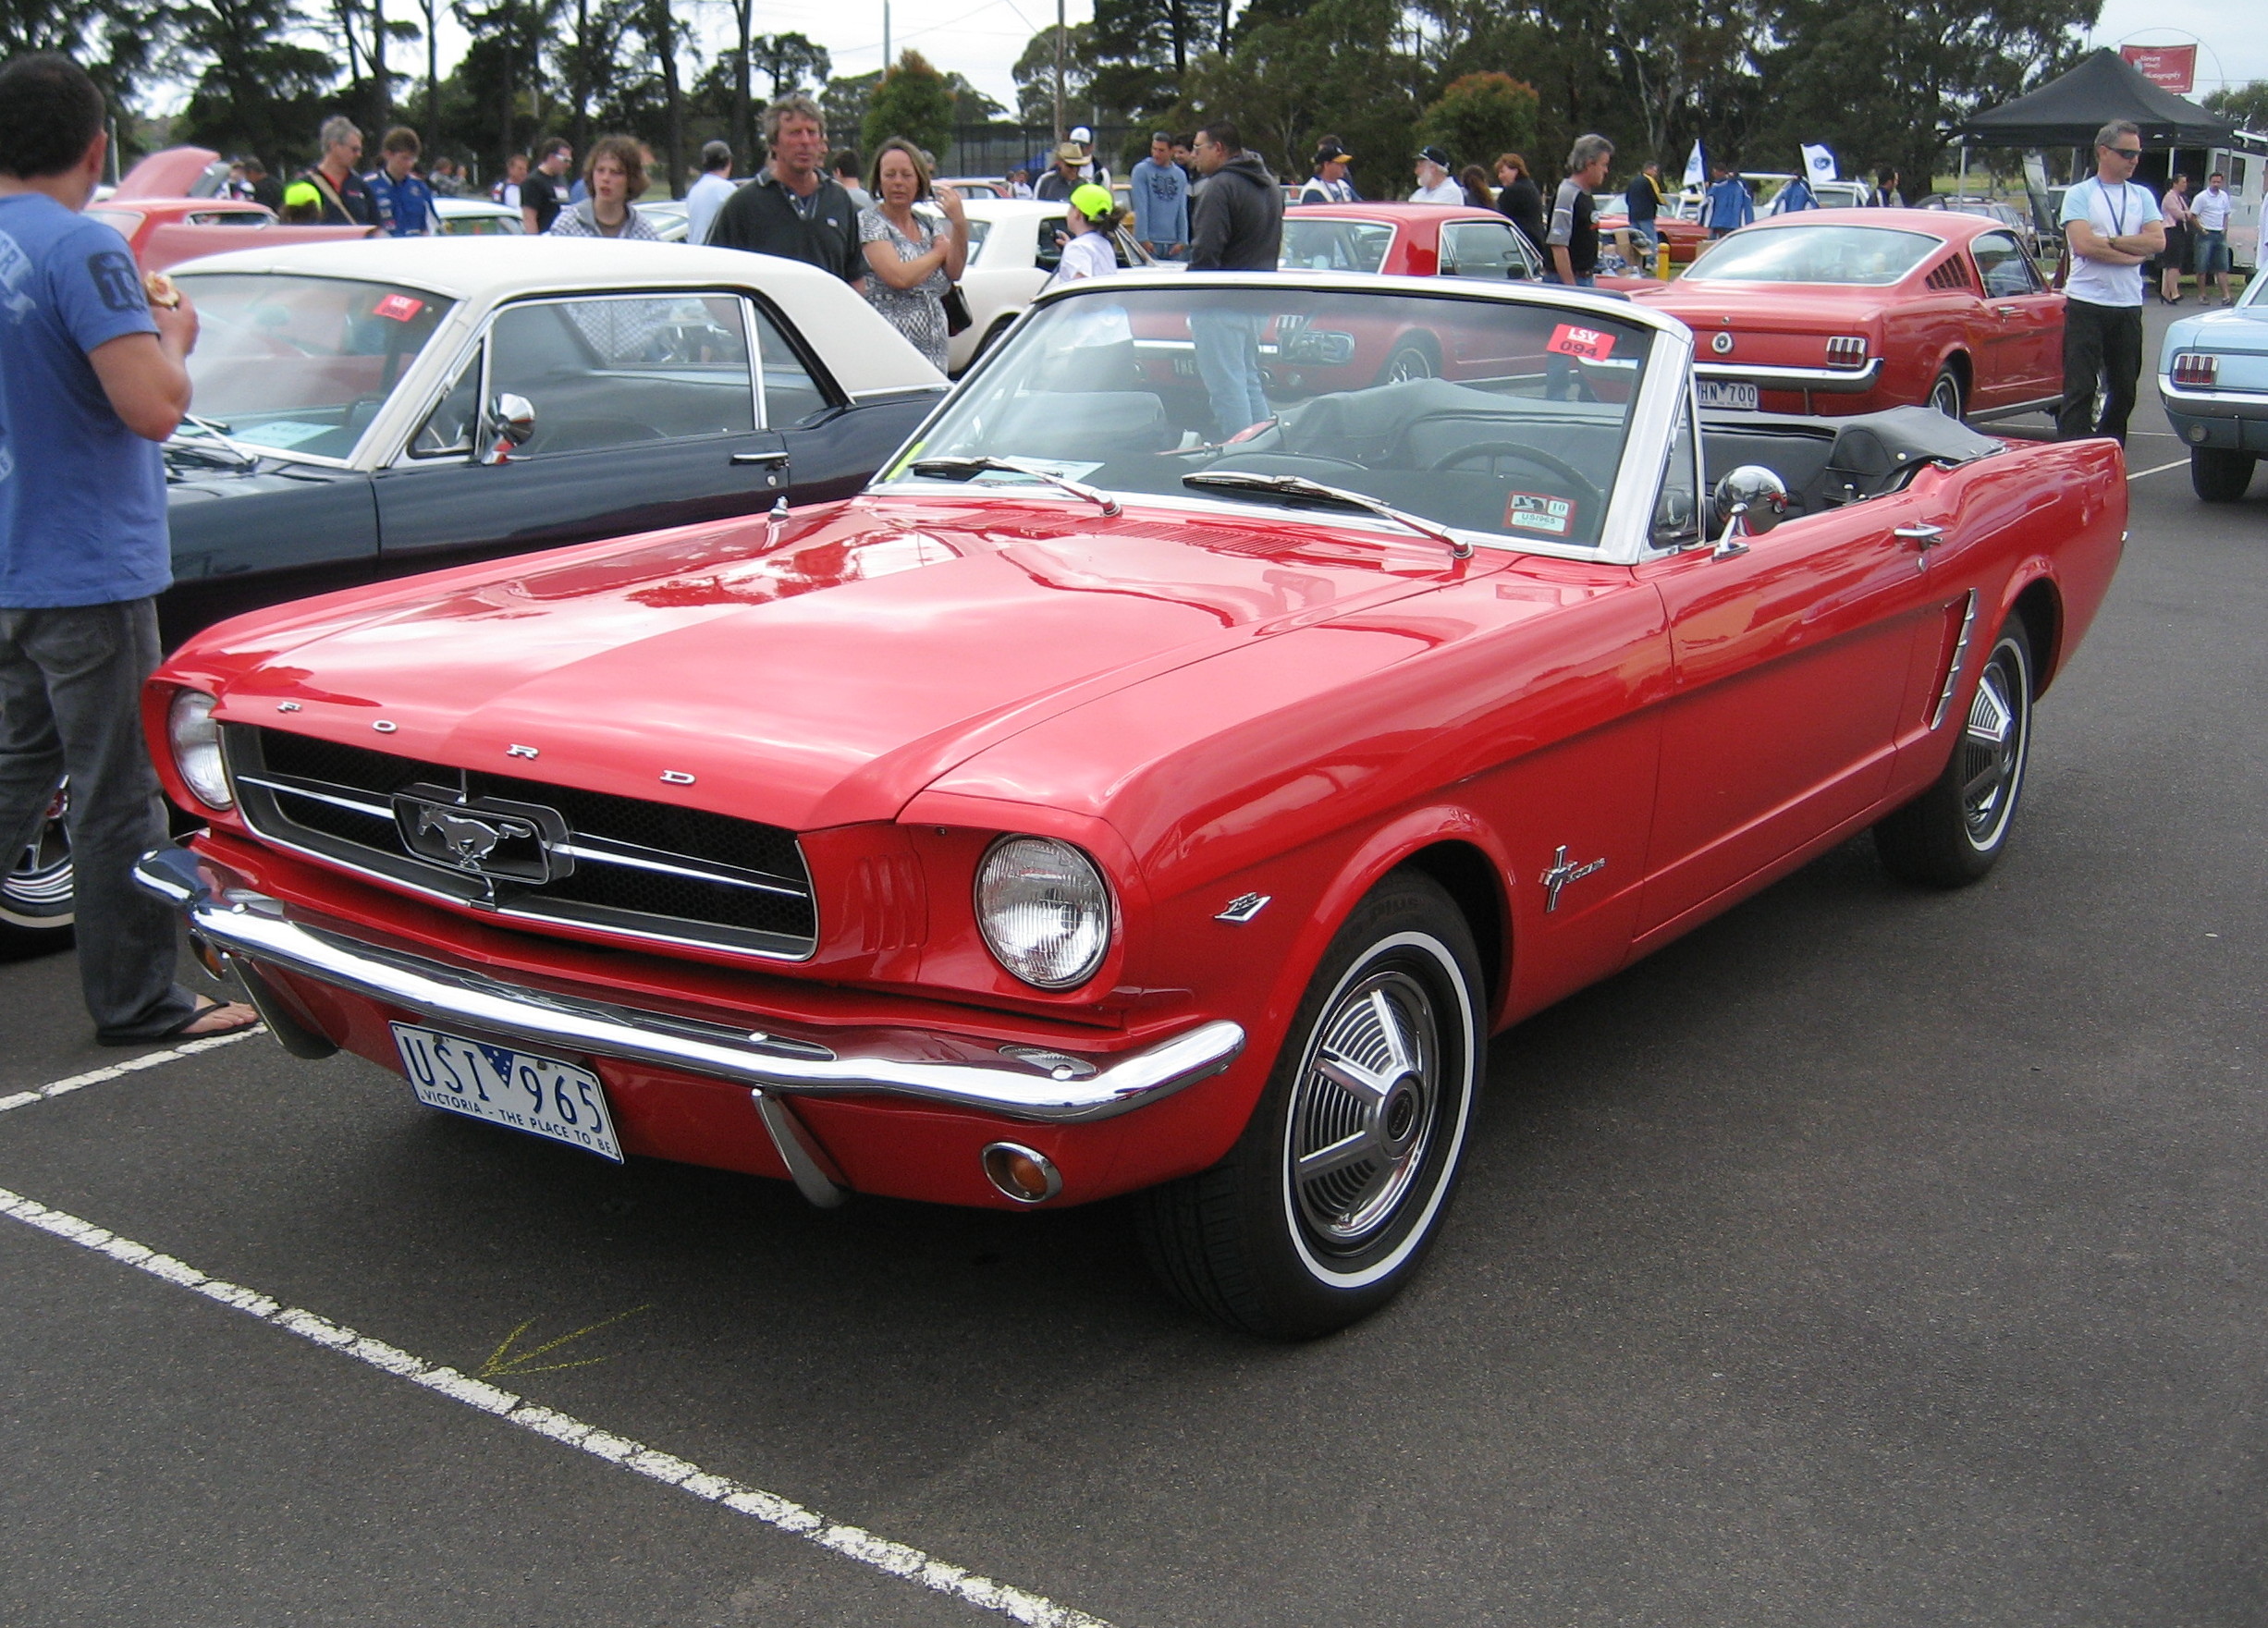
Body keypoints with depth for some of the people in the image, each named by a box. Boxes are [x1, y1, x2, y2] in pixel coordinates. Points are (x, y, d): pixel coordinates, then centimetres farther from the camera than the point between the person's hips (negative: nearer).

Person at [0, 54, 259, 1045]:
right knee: (118, 799, 2)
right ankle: (135, 1002, 13)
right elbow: (151, 405, -26)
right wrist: (172, 336, -6)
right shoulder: (81, 246, -17)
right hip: (88, 572, -8)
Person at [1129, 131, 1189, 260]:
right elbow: (1140, 208, -7)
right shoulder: (1141, 170, 0)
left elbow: (1182, 210, 10)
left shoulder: (1180, 175, 12)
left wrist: (1182, 240, 1)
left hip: (1173, 244, 4)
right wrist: (1143, 238, -14)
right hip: (1150, 242, -4)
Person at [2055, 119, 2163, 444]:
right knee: (2080, 389, -7)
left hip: (2128, 306, 5)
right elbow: (2082, 244, -15)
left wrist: (2109, 241, -10)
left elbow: (2158, 242, -1)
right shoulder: (2080, 194, 1)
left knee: (2124, 390, 10)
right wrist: (2134, 252, -8)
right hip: (2086, 304, -5)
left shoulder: (2142, 196, 13)